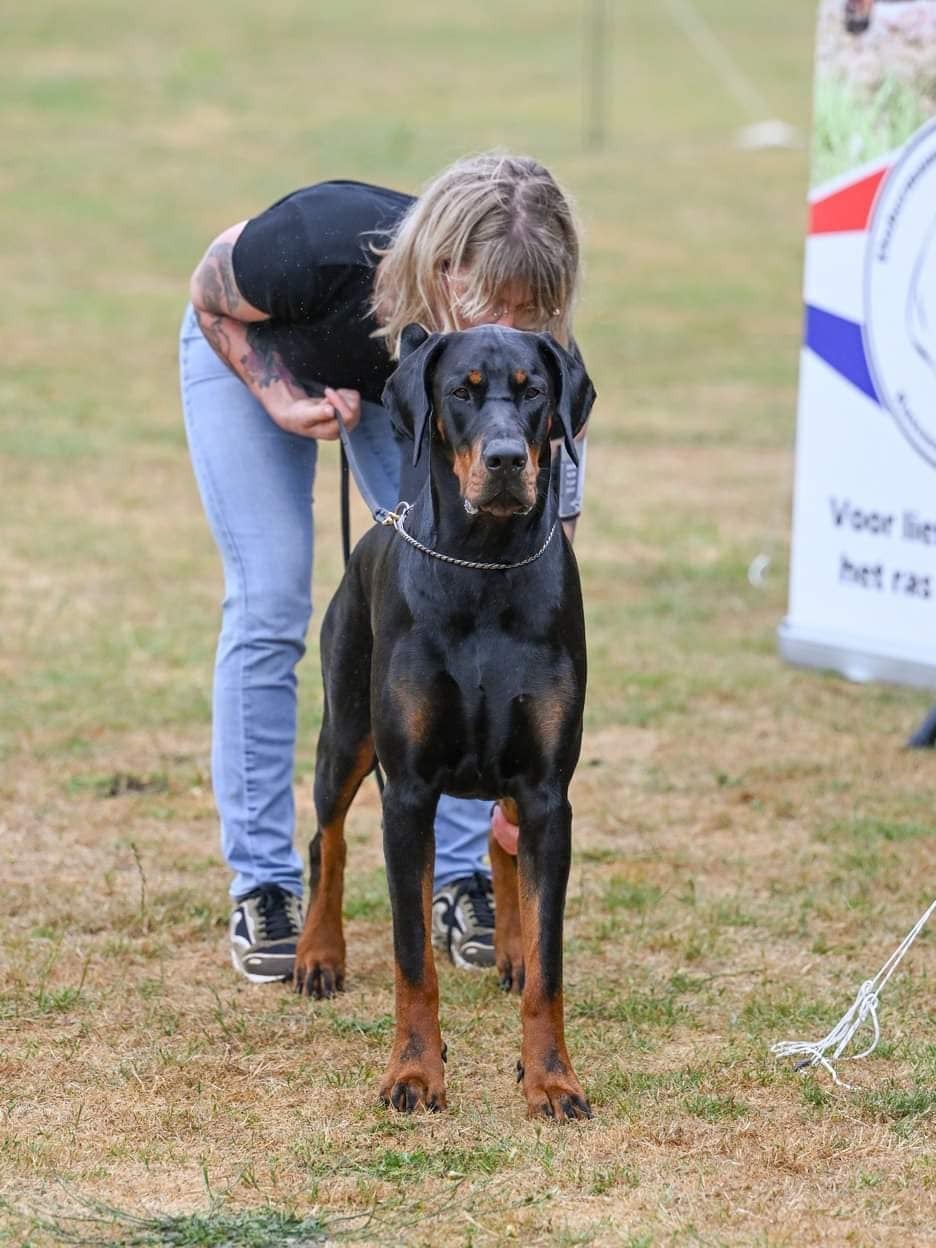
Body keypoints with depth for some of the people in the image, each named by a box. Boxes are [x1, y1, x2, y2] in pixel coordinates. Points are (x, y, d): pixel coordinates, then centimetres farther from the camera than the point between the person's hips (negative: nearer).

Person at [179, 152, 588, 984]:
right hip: (255, 345, -2)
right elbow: (212, 294, -17)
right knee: (269, 605, -10)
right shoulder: (320, 246, -43)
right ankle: (263, 889, 0)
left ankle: (457, 880, 1)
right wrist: (283, 399, -32)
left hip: (403, 382, 2)